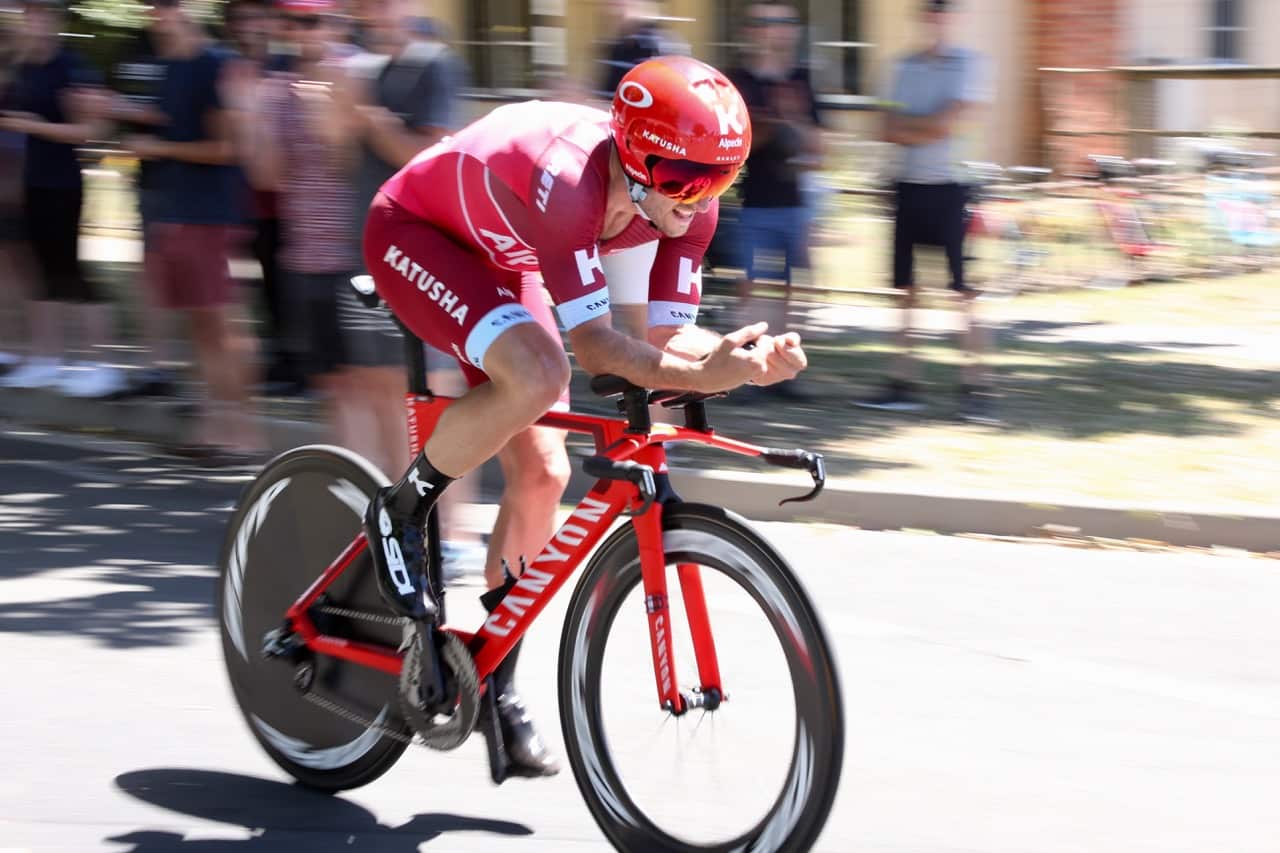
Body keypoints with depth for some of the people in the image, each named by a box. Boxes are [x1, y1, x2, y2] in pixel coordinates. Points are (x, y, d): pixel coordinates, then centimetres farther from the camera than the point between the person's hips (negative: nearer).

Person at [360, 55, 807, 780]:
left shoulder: (687, 202, -20)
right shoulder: (567, 181, -41)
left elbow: (669, 335, -14)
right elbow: (595, 345, -39)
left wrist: (740, 356, -35)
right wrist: (704, 377, -52)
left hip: (499, 259, 7)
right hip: (414, 232, -7)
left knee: (543, 474, -1)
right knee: (537, 377, -33)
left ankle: (498, 681, 16)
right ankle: (403, 515, -8)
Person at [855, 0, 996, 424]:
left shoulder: (968, 64, -3)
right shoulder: (904, 66, 12)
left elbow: (949, 123, -13)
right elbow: (892, 130, 4)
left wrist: (908, 124, -3)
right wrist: (928, 127, -10)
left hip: (948, 186, -6)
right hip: (909, 185, 6)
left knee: (964, 290, -9)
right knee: (904, 289, 8)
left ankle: (976, 389, -10)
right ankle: (902, 384, 14)